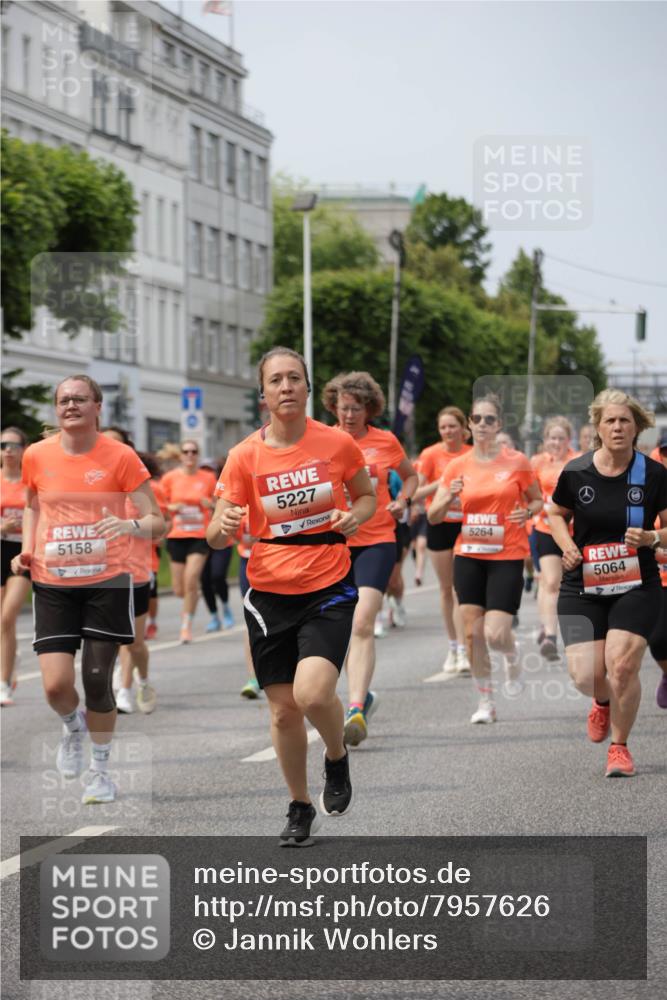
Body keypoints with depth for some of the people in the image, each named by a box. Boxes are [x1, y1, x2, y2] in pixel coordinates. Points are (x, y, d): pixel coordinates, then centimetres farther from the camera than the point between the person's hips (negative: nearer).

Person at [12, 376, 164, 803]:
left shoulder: (120, 456, -7)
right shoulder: (37, 456, 2)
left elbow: (157, 521, -5)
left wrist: (129, 525, -27)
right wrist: (27, 550, 7)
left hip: (106, 580, -2)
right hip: (53, 583, 2)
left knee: (97, 680, 0)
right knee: (56, 684, -10)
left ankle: (101, 768, 22)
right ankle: (73, 726, 27)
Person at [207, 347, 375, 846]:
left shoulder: (337, 443, -4)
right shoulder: (244, 456, -4)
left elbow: (368, 495, 13)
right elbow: (217, 537, -2)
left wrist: (354, 516, -9)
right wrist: (224, 526, -25)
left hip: (329, 587, -2)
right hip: (269, 593, 2)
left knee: (312, 693, -21)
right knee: (283, 709, 5)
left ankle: (337, 757, 12)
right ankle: (301, 807, 27)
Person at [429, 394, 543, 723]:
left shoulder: (516, 462, -3)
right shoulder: (457, 466, 3)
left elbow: (537, 500, 10)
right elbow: (433, 516, 4)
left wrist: (527, 512, -12)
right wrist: (449, 497, -16)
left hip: (507, 557, -3)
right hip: (468, 556, 3)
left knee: (495, 634, -12)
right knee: (472, 632, -1)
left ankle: (513, 657, 25)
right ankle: (485, 702, 13)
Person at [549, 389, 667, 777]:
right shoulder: (576, 473, -4)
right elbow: (557, 514, 15)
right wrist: (567, 544, -4)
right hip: (583, 587, 1)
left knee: (622, 664, -16)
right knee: (586, 676, -7)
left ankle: (620, 746, 8)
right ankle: (603, 702, 34)